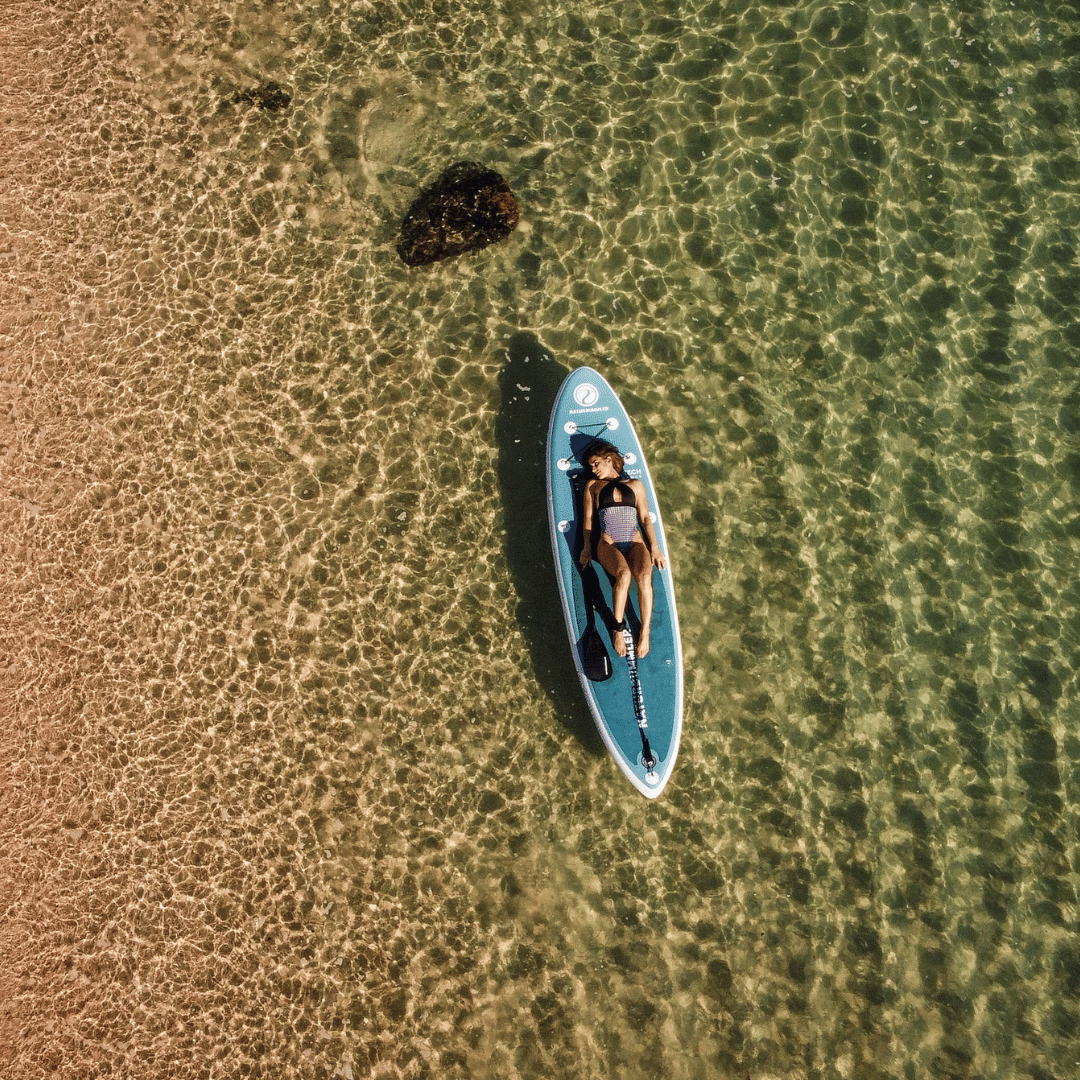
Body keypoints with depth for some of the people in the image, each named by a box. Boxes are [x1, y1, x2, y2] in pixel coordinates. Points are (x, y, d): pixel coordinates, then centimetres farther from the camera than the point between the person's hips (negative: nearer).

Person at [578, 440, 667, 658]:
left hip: (636, 544, 1)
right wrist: (587, 546, 2)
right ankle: (618, 629, -23)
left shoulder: (635, 485, 21)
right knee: (624, 575, -34)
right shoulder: (593, 485, 22)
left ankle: (645, 632, -27)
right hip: (608, 546, -1)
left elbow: (645, 518, 15)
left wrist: (654, 547, 2)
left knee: (644, 577, -32)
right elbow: (588, 517, 17)